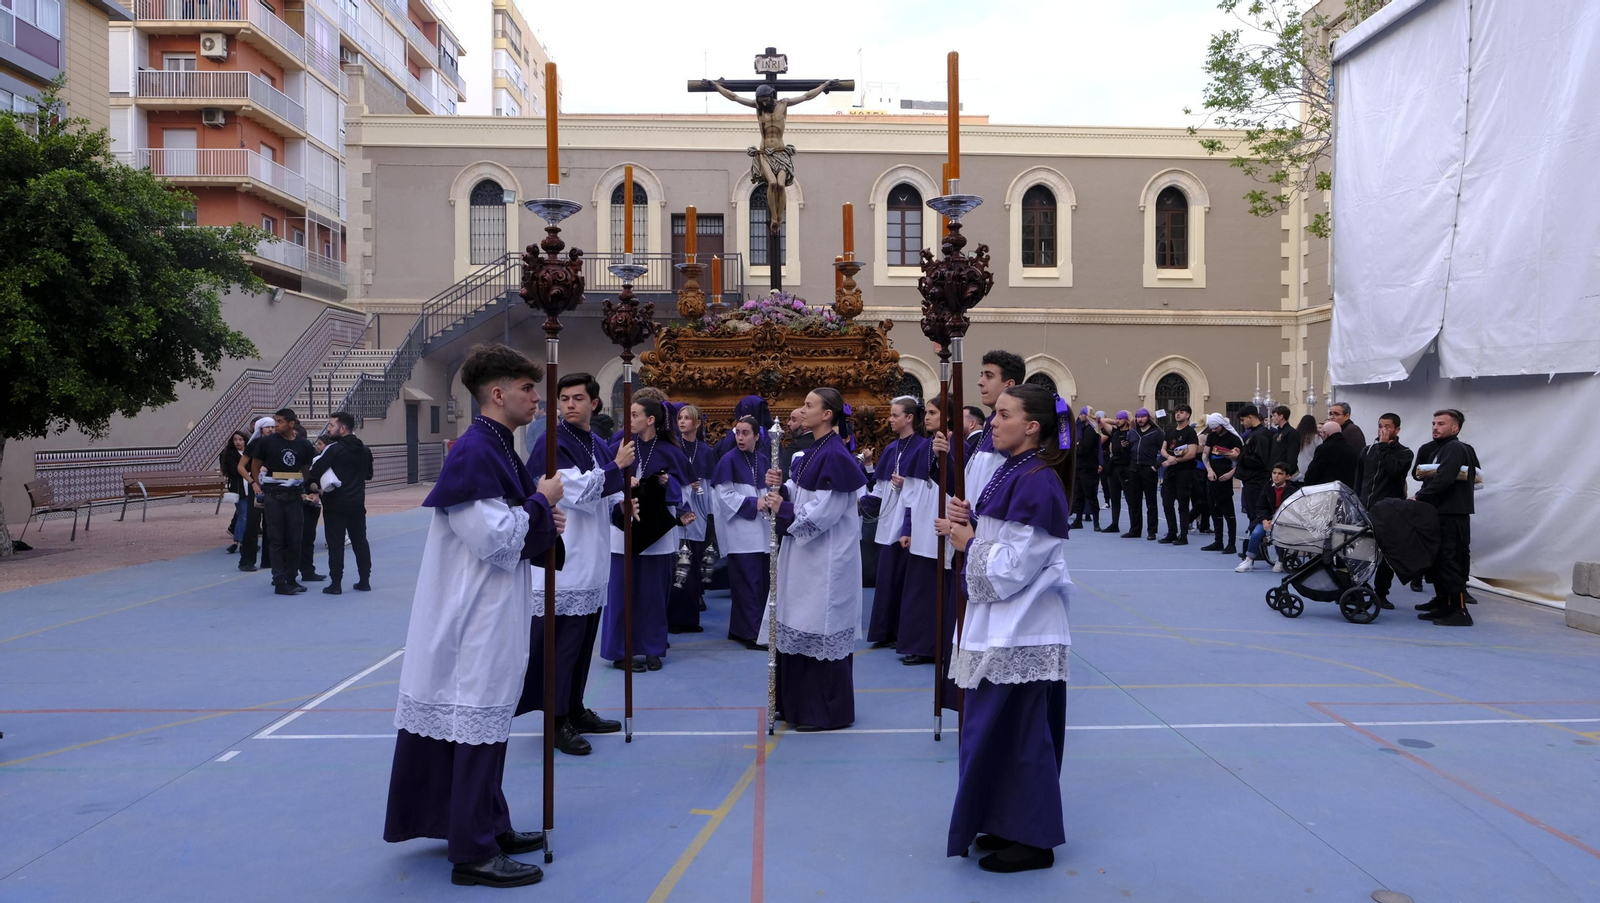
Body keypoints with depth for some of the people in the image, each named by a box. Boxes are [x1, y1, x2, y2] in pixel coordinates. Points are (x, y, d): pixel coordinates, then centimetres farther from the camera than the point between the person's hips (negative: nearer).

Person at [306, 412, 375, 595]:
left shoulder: (334, 449, -14)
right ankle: (365, 581, 15)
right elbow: (368, 474, 17)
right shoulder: (365, 451, 7)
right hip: (357, 503, 6)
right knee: (360, 541, 11)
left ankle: (335, 583, 1)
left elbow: (314, 472, -16)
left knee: (336, 544, -1)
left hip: (336, 504, -6)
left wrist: (315, 487, 2)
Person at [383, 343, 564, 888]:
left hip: (493, 611, 10)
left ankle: (488, 825, 32)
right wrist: (541, 502, -12)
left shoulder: (497, 447, 11)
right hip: (475, 614, -10)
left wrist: (544, 523, 3)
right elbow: (493, 539, -22)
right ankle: (473, 852, 9)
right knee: (477, 722, -2)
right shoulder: (475, 452, -19)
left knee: (487, 719, 18)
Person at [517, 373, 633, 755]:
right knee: (561, 642, -3)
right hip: (561, 562, -8)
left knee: (583, 641, 15)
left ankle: (576, 710, 27)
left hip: (592, 562, 8)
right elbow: (577, 492, -19)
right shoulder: (551, 442, -11)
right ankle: (558, 721, 7)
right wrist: (617, 467, -14)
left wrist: (623, 502, 5)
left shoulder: (599, 445, 13)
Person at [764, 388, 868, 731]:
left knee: (820, 629, -2)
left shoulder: (834, 455, -18)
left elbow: (824, 512, -22)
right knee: (800, 626, 15)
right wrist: (779, 487, -5)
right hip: (804, 552, 10)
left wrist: (783, 510, -14)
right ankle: (799, 702, 26)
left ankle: (828, 712, 10)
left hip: (826, 557, -10)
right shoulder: (813, 451, 11)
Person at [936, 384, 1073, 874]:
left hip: (1020, 631, -10)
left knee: (1016, 732, 0)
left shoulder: (1038, 483, -19)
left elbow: (1012, 566, -21)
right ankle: (1010, 826, 28)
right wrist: (970, 521, 1)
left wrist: (968, 542, -8)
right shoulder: (1011, 473, 10)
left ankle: (1033, 839, 13)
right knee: (1001, 730, 16)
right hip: (1002, 625, 10)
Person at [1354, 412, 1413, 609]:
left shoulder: (1404, 453, 4)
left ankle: (1381, 594, 8)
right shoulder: (1368, 450, 14)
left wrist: (1384, 446, -10)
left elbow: (1394, 469, -18)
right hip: (1364, 509, 3)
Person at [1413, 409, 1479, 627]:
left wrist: (1419, 497, -15)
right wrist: (1425, 473, -2)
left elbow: (1443, 479, -21)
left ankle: (1460, 611, -10)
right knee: (1438, 559, 11)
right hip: (1439, 512, 9)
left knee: (1449, 560, -11)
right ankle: (1444, 604, 18)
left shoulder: (1455, 448, -10)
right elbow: (1418, 472, 18)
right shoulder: (1434, 448, 20)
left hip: (1452, 514, -9)